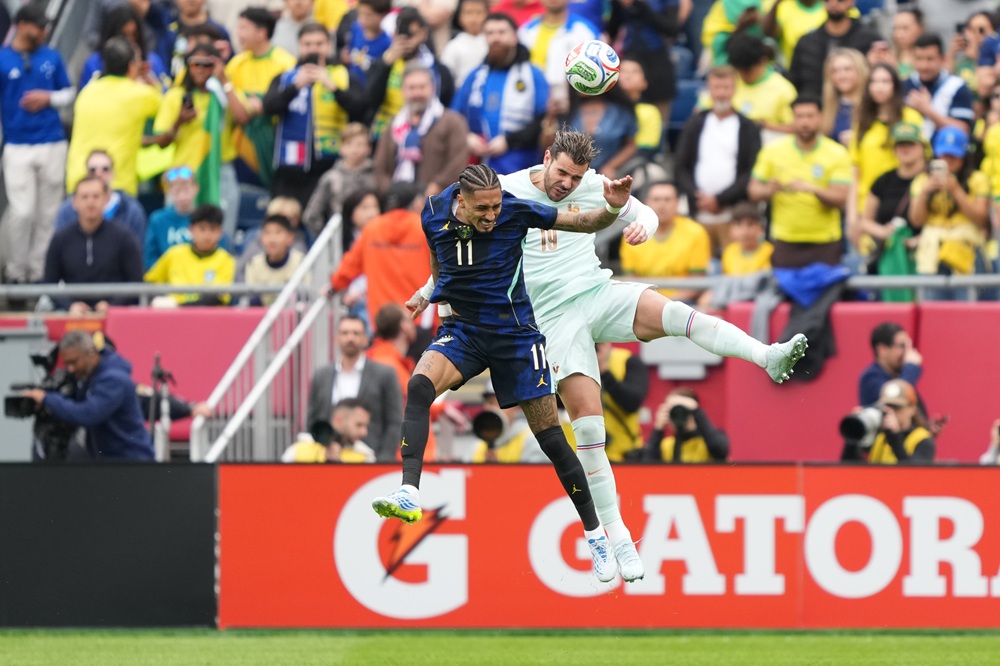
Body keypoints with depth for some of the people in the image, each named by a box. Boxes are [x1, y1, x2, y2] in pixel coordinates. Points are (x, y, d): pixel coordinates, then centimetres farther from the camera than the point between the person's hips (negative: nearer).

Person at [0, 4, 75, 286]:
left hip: (53, 144, 3)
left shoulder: (52, 57, 7)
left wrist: (49, 98, -6)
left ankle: (39, 270, 14)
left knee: (48, 213, 5)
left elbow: (69, 93, 15)